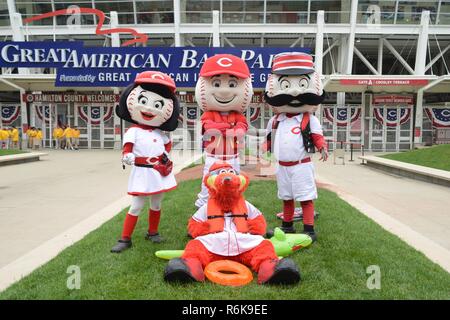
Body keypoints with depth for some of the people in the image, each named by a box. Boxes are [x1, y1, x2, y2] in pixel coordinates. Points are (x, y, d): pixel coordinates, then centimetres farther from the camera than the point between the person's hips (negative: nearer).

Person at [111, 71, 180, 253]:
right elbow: (127, 149, -14)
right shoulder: (133, 131, -9)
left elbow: (168, 144, 22)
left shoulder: (160, 133, 6)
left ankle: (152, 232, 35)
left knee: (156, 205, 17)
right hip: (142, 173, -5)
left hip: (160, 173, 5)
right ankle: (125, 239, 8)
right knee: (136, 207, -2)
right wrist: (127, 156, -33)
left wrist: (165, 155, 8)